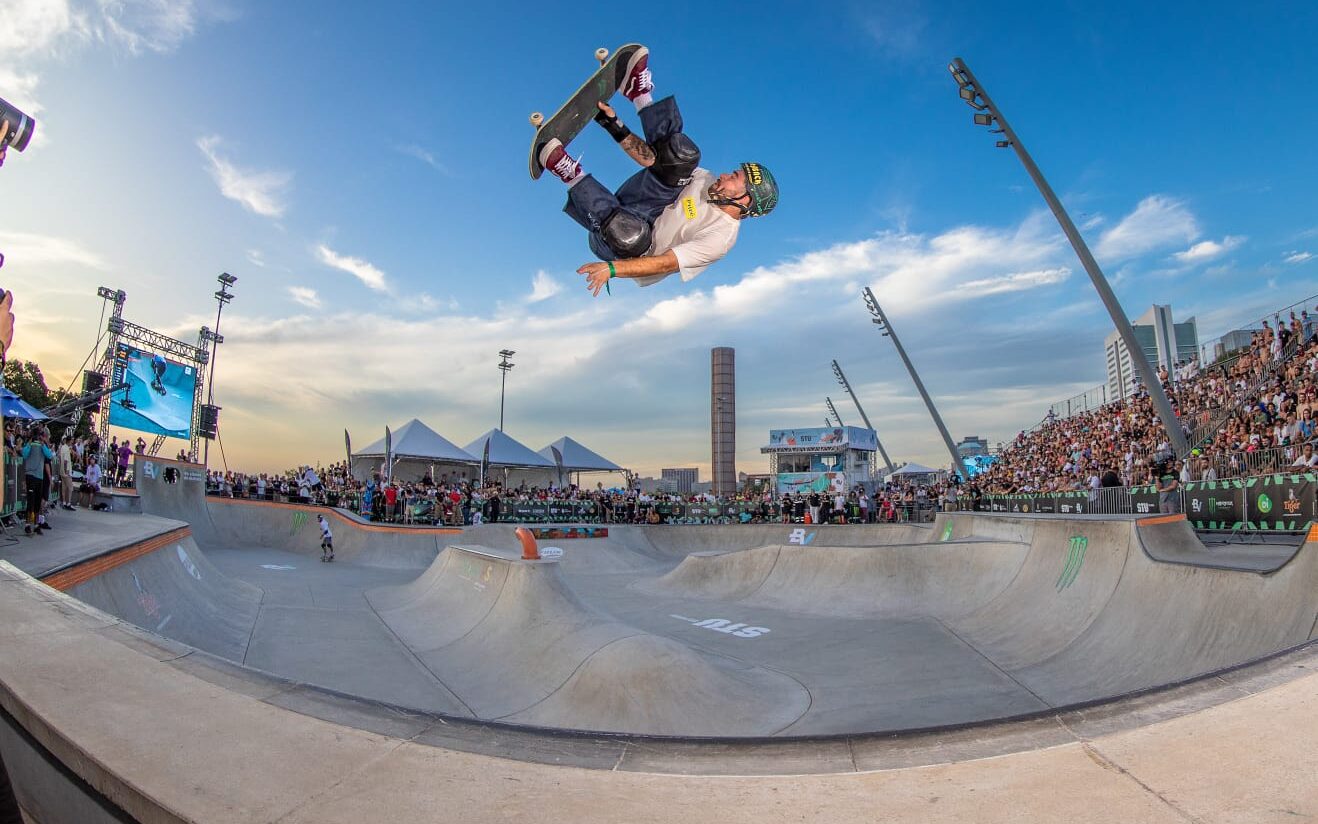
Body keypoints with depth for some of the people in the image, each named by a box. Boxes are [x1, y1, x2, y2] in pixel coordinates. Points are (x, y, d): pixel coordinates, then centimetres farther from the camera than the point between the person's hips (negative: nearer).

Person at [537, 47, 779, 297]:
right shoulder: (707, 181, 1)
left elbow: (666, 264, -30)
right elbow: (652, 160, 3)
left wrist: (612, 268, -39)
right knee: (683, 154, -7)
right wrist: (613, 125, -6)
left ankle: (571, 175, -27)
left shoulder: (720, 237, -21)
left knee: (632, 234, -45)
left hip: (627, 249, -6)